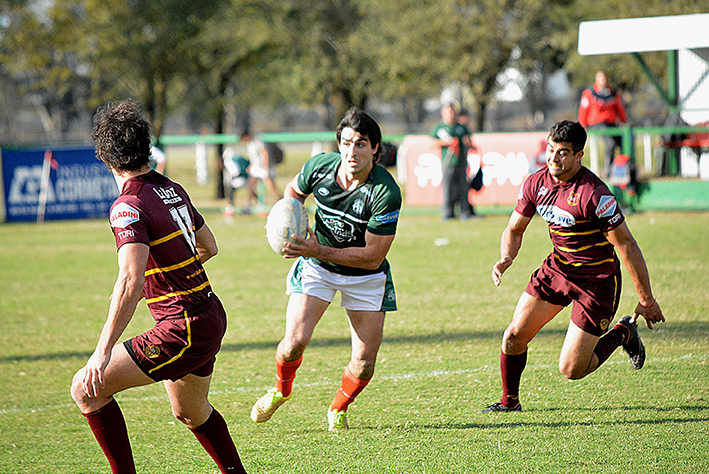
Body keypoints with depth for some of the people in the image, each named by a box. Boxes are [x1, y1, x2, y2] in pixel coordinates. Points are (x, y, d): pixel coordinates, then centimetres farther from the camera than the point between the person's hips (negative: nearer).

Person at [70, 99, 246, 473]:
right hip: (212, 317, 9)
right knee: (189, 412, 32)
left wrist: (103, 351, -31)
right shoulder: (172, 190, 7)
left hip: (185, 330, -9)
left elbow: (130, 280, -29)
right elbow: (208, 246, 21)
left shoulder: (129, 206, -18)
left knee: (86, 389, -6)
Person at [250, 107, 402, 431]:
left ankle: (338, 409, 27)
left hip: (365, 277, -1)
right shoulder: (319, 166, -15)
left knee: (364, 363, -6)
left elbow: (373, 256, -24)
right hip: (316, 268, 1)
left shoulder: (387, 194, -27)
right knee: (295, 341, -16)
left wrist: (318, 251, -29)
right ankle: (281, 390, 17)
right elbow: (294, 191, 10)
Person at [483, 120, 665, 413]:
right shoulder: (536, 183, -6)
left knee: (571, 370, -5)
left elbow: (626, 245, -21)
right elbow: (515, 229, 6)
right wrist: (506, 259, -17)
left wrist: (646, 300, -18)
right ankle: (509, 402, 23)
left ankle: (623, 333, 21)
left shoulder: (594, 194, -27)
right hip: (557, 267, 6)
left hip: (597, 281, -6)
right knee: (514, 337, -2)